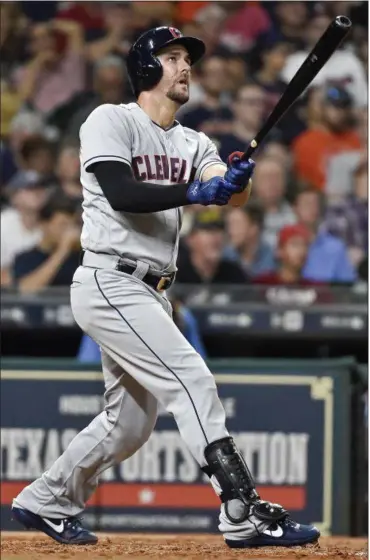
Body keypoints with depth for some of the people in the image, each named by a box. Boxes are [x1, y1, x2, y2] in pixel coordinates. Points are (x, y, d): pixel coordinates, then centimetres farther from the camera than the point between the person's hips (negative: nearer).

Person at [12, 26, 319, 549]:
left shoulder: (193, 144, 12)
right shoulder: (110, 122, -7)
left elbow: (229, 191, -6)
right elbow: (122, 194, -22)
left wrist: (236, 180, -29)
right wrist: (196, 192, -32)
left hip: (151, 294, 8)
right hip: (109, 284, -8)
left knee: (131, 423, 14)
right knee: (192, 380, -18)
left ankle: (45, 502, 30)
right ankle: (245, 516, -21)